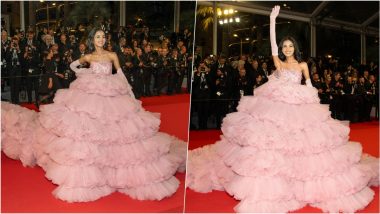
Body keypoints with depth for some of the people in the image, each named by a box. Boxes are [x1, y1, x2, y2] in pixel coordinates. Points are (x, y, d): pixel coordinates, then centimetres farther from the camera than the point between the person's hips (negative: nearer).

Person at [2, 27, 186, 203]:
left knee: (112, 128, -4)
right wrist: (84, 74, 9)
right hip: (90, 96, 0)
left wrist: (131, 95, 1)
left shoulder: (112, 55, 7)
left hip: (111, 97, 0)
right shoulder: (88, 57, 9)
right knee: (86, 129, -6)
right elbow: (73, 65, 26)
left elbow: (121, 76, 6)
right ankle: (86, 175, 5)